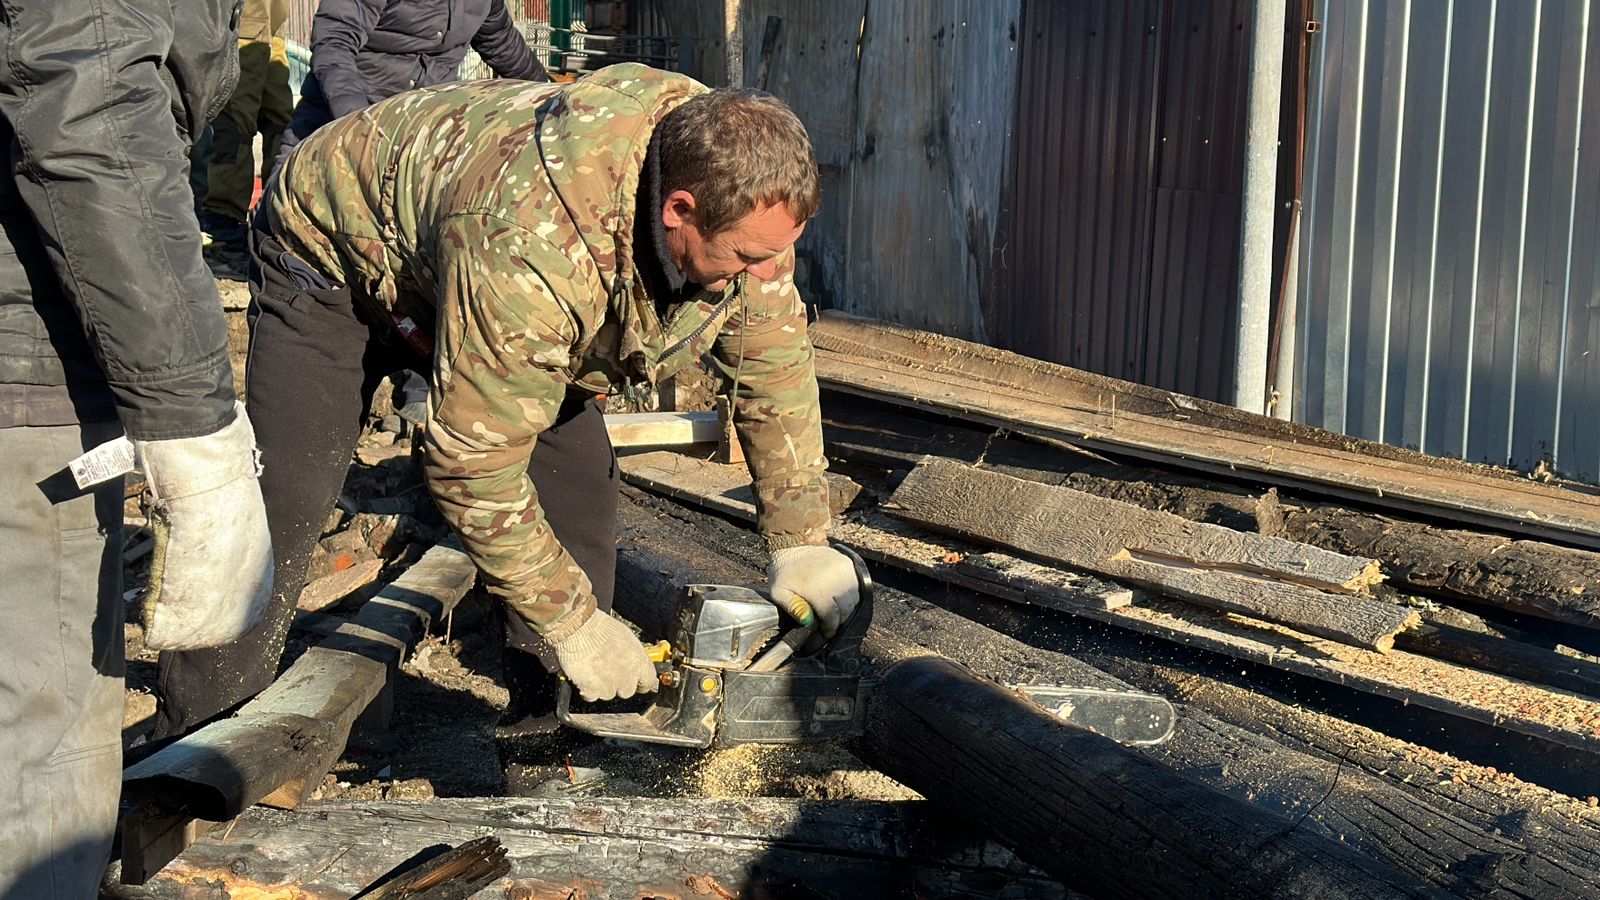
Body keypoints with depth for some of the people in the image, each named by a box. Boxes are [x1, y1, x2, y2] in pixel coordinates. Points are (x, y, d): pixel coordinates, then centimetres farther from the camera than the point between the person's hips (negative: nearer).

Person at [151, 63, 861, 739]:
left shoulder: (732, 192, -25)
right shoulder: (531, 248, -46)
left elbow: (775, 361, -10)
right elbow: (472, 467, -36)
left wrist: (802, 542, -12)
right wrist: (572, 623, -30)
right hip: (332, 251, -6)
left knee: (579, 480, -5)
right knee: (278, 511, -13)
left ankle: (555, 725, 7)